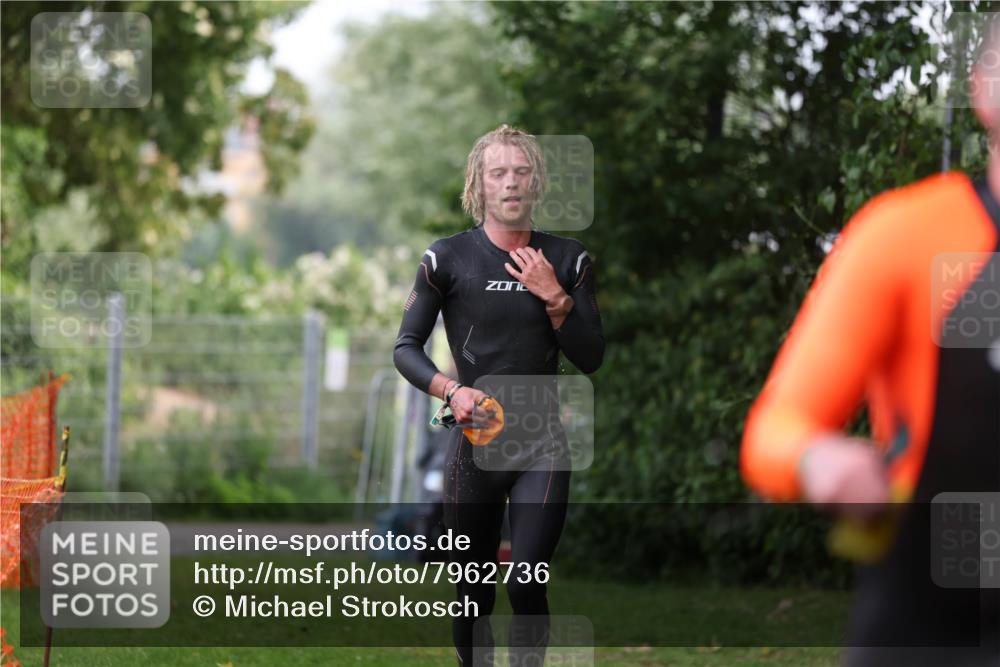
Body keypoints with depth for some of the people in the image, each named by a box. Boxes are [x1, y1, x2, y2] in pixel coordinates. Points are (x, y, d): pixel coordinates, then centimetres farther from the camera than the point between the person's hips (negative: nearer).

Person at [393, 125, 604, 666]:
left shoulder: (567, 260, 4)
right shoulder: (448, 257, -2)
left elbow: (590, 357, 2)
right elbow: (406, 347, 0)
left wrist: (554, 297, -11)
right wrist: (451, 390, -17)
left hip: (541, 446, 0)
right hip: (474, 440, 0)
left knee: (526, 583, -15)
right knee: (474, 590, 6)